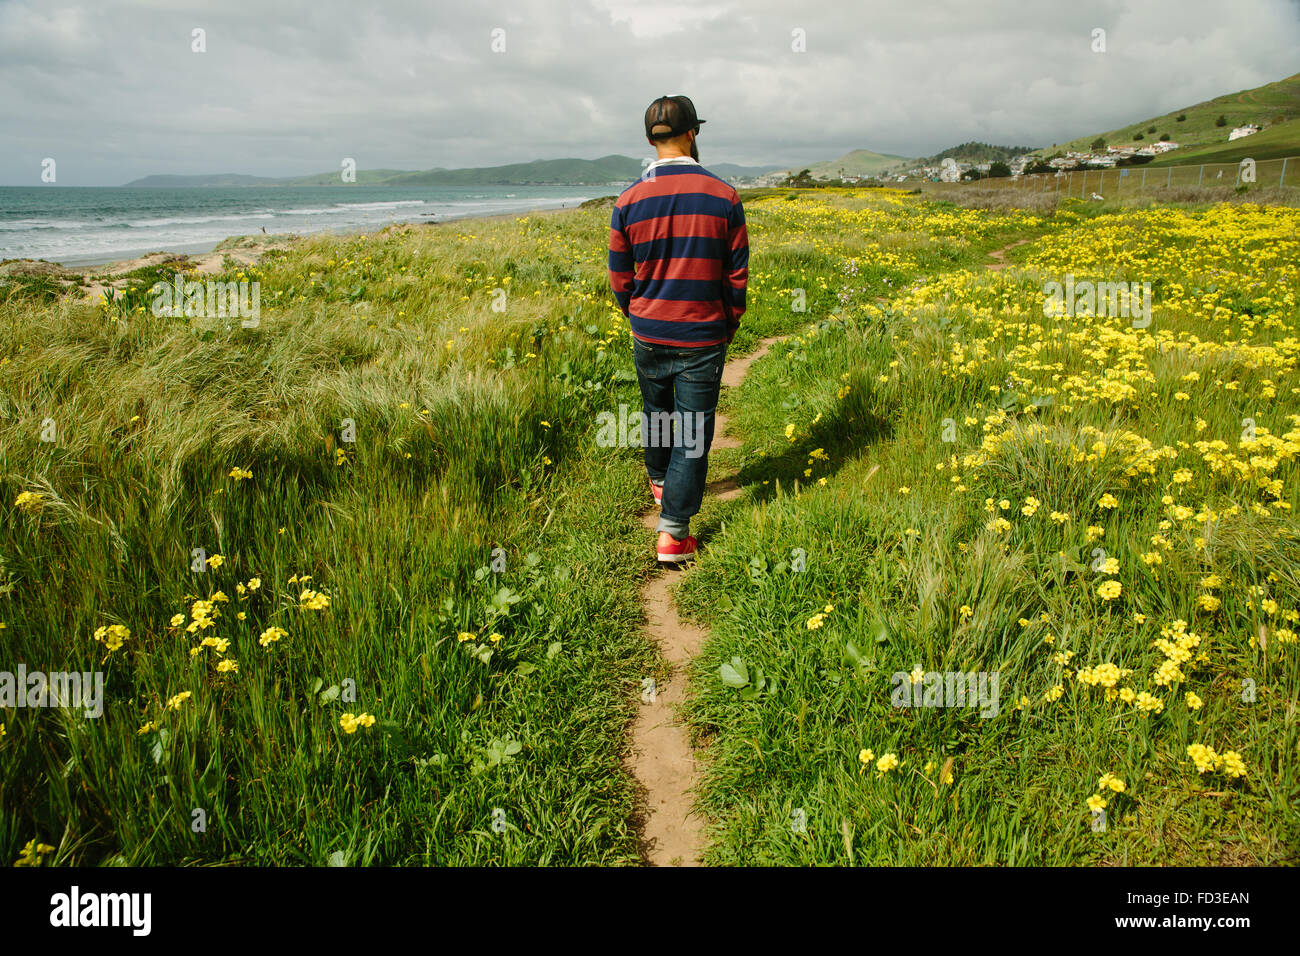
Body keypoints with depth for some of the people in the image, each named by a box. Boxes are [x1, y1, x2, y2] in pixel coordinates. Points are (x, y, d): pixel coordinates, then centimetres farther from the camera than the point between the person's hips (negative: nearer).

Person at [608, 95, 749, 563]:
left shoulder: (629, 200, -6)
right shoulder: (724, 197, -9)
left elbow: (620, 280, 1)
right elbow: (737, 276, -3)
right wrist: (730, 325, 13)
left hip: (648, 334, 3)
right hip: (702, 338, -2)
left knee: (655, 412, 25)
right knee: (693, 432, 2)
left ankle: (659, 480, 50)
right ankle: (673, 532, 2)